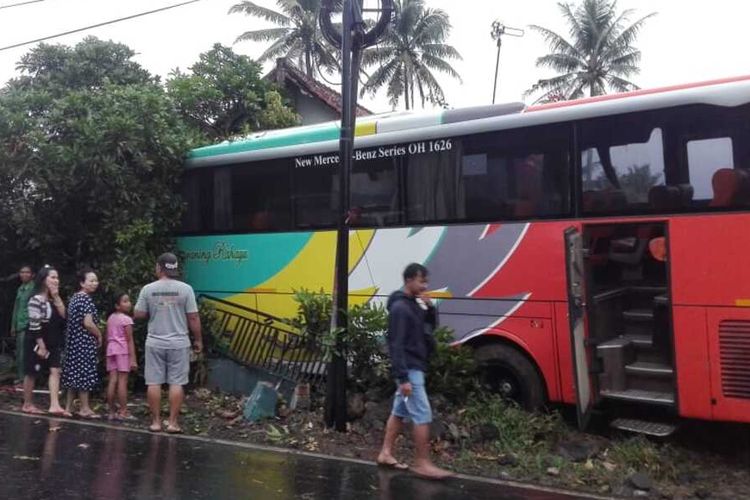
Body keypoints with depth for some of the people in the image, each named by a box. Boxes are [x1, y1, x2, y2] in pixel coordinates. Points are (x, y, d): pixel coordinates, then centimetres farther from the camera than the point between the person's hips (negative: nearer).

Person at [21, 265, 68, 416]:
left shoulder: (52, 299, 10)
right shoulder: (36, 300, -16)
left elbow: (63, 316, 3)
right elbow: (34, 326, -20)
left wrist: (57, 297, -5)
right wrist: (41, 346, -20)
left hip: (52, 343, 8)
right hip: (36, 342, -8)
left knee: (55, 370, -2)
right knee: (32, 373, 5)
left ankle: (54, 405, -6)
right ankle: (27, 404, 19)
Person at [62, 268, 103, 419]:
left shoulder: (75, 297, 14)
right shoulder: (86, 299, -16)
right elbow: (88, 323, -23)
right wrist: (99, 335, -7)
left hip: (74, 340, 10)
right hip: (85, 341, -10)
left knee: (74, 372, 13)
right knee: (85, 372, -4)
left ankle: (69, 406, 19)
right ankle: (85, 408, 2)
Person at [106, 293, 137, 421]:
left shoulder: (110, 318, 13)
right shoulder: (126, 319, -9)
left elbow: (108, 338, 16)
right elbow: (129, 341, -12)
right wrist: (133, 359, -12)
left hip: (111, 349, 7)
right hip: (123, 350, -7)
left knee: (113, 381, 6)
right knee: (122, 381, -5)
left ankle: (112, 411, 9)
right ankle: (123, 412, -4)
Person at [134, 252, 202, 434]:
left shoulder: (148, 289, -3)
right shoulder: (185, 289, -7)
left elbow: (138, 315, 2)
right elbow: (193, 318, -6)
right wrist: (198, 340, 4)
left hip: (155, 342, 1)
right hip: (178, 343, -1)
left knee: (154, 383, 8)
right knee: (176, 383, 4)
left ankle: (156, 421, 13)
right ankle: (172, 422, 5)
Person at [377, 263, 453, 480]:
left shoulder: (414, 304, 12)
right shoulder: (400, 308, -18)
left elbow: (432, 325, 19)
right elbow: (396, 345, -22)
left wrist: (430, 307, 0)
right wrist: (403, 377, -25)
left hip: (413, 367, 10)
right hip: (409, 369, -10)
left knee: (399, 411, 14)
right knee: (422, 415, -7)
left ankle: (386, 454, 22)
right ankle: (422, 463, 0)